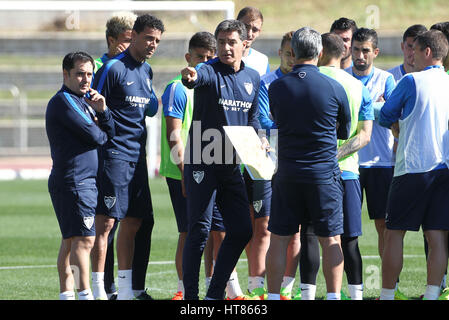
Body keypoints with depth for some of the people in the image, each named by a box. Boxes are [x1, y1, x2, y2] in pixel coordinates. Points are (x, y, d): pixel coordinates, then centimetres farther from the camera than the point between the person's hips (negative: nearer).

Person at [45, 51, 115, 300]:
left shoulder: (82, 101, 20)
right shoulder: (63, 101, -10)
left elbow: (110, 134, 15)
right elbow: (94, 136, -16)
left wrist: (102, 110, -1)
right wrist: (102, 135, 6)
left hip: (85, 180, 10)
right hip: (74, 181, -10)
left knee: (70, 240, 10)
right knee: (84, 239, -13)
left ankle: (66, 293, 12)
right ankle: (85, 294, -16)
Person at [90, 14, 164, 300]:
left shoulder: (147, 71, 15)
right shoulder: (113, 68, -9)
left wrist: (152, 103, 8)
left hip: (137, 155, 8)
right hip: (114, 155, -8)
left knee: (133, 222, 10)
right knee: (106, 220, -9)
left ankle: (127, 289, 16)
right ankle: (98, 289, -8)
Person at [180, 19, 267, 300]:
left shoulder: (253, 78, 10)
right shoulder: (210, 71, -10)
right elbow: (198, 78, -36)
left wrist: (259, 139, 2)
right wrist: (190, 78, -59)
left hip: (232, 166, 6)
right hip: (202, 163, -6)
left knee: (241, 230, 7)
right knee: (200, 230, -7)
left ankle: (215, 293, 18)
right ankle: (191, 296, -1)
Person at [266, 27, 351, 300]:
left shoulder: (277, 88, -3)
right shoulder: (335, 88, -6)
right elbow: (345, 131, 8)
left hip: (287, 173, 1)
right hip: (325, 173, -1)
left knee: (279, 239, 6)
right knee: (331, 240, 4)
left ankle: (273, 296, 6)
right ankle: (334, 296, -1)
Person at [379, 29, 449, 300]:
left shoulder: (412, 81, -5)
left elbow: (385, 117, 6)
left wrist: (397, 126, 26)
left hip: (413, 167, -5)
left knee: (394, 234, 2)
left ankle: (387, 295, 2)